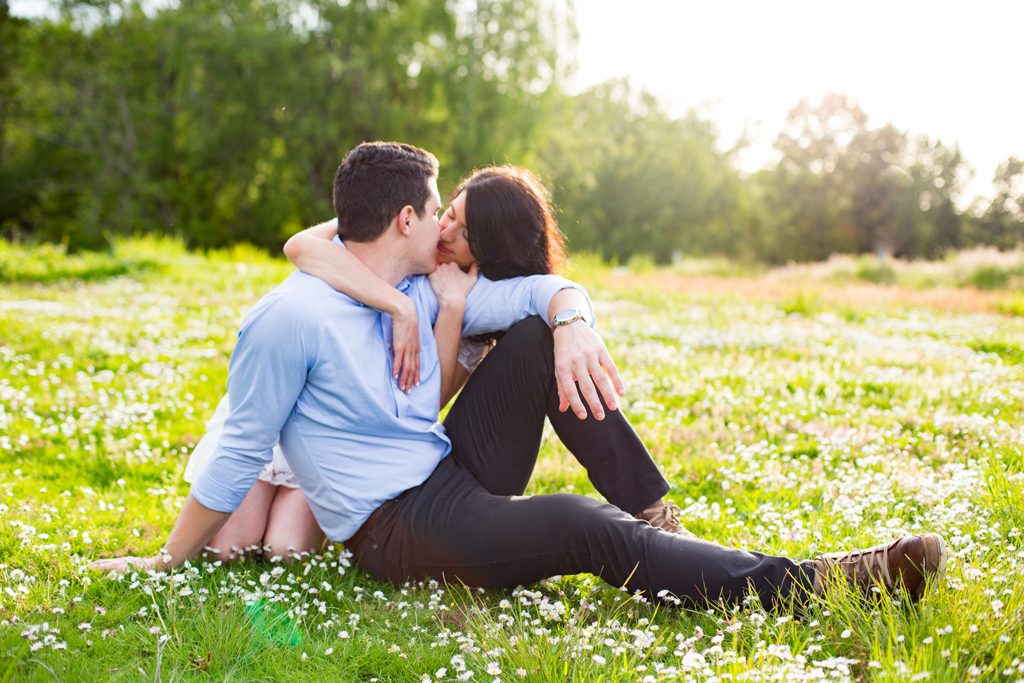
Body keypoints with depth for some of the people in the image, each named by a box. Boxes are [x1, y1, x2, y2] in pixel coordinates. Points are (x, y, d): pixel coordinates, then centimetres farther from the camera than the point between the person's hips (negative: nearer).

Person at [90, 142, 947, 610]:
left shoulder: (422, 296, 10)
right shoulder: (290, 318, -15)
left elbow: (545, 289, 8)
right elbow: (237, 454, -8)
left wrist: (573, 323, -17)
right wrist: (167, 564, -3)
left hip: (459, 474, 8)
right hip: (397, 530, -8)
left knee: (540, 334, -7)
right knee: (580, 527, -32)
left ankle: (650, 518, -8)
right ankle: (804, 583, -29)